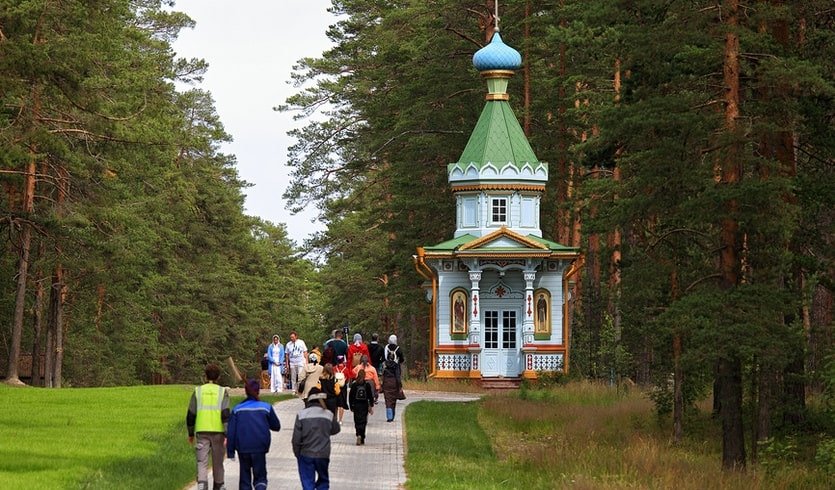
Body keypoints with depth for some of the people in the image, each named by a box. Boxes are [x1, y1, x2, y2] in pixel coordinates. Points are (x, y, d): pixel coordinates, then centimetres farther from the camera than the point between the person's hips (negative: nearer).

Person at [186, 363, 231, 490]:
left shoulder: (198, 391, 4)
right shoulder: (222, 392, 0)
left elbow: (190, 415, 5)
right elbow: (225, 414, -10)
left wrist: (190, 434, 17)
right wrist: (228, 435, -12)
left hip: (201, 432, 0)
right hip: (218, 432, 0)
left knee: (202, 462, -2)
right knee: (217, 462, 13)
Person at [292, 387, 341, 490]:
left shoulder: (302, 414, -9)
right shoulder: (329, 415, -5)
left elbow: (296, 437, -8)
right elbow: (336, 429, 12)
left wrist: (297, 453, 4)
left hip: (306, 454, -1)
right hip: (323, 454, 1)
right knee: (323, 481, 20)